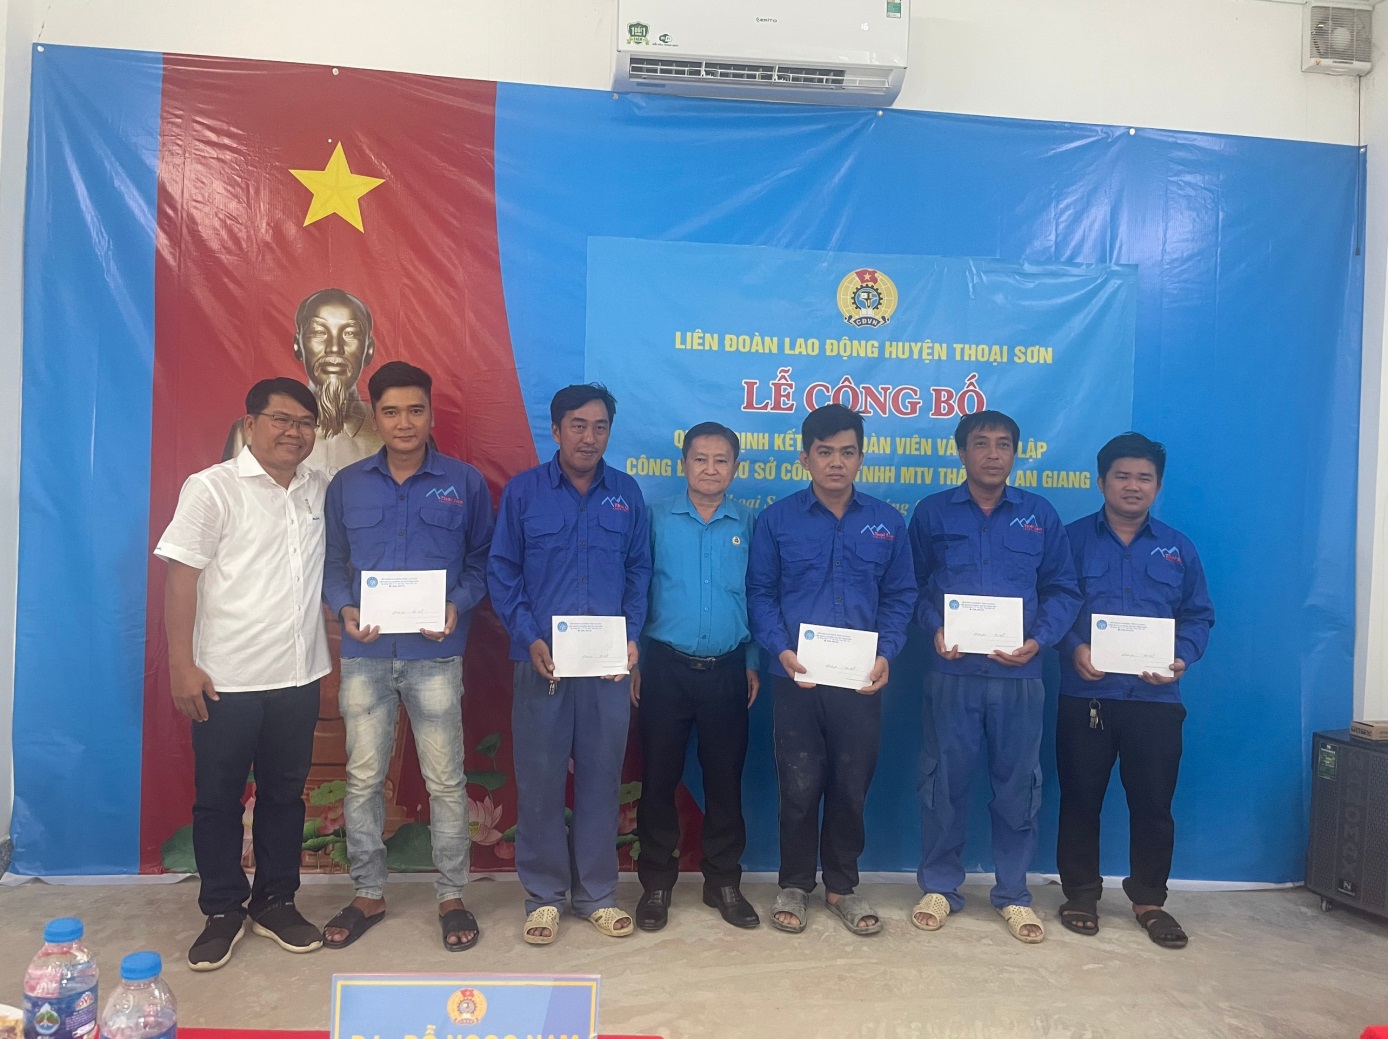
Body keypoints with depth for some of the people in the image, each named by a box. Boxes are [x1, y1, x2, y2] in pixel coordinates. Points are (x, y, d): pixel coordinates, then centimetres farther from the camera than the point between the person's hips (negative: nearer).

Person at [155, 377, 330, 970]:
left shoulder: (322, 492, 6)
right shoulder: (212, 488, -7)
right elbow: (181, 578, -9)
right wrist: (182, 664, -12)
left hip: (299, 676, 4)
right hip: (226, 679, -4)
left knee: (285, 793, 14)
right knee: (218, 798, 8)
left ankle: (274, 902, 28)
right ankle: (223, 911, 24)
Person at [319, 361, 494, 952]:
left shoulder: (464, 483, 2)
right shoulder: (346, 485, 7)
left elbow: (481, 562, 5)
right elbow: (332, 564, 10)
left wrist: (457, 606, -12)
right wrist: (344, 610, -9)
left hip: (435, 654, -2)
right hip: (364, 654, 2)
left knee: (446, 780, 5)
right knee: (363, 779, 10)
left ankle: (452, 897, 21)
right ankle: (368, 895, 27)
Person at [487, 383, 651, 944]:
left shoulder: (627, 493, 6)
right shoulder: (523, 491, 1)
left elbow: (639, 572, 9)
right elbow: (501, 572, 0)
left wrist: (631, 636, -4)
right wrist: (530, 639, -10)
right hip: (541, 661, -1)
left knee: (601, 777, 9)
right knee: (539, 779, 5)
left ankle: (596, 893, 24)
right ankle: (544, 894, 22)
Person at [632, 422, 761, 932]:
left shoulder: (749, 523, 2)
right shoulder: (657, 518, 0)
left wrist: (754, 664, 5)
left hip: (727, 670, 1)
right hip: (665, 666, 0)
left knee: (725, 777, 9)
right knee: (658, 775, 6)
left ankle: (723, 881, 25)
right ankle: (657, 882, 22)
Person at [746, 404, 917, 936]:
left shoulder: (887, 522, 5)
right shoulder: (776, 519, 1)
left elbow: (899, 597, 7)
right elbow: (760, 593, 1)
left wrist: (886, 654, -8)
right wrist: (781, 650, -13)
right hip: (795, 679, -1)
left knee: (851, 787, 11)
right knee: (799, 787, 7)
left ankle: (843, 886, 29)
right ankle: (793, 885, 26)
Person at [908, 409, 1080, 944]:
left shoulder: (1039, 514, 7)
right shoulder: (931, 512, 5)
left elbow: (1062, 590, 7)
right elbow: (912, 586, 7)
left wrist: (1040, 640, -8)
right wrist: (934, 628, -10)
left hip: (1019, 673, 1)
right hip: (952, 671, -1)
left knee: (1017, 783, 8)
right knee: (944, 780, 6)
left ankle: (1013, 893, 25)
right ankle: (939, 886, 23)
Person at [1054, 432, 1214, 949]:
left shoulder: (1178, 548, 10)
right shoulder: (1072, 539, 3)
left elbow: (1199, 616, 9)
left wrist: (1181, 658, -10)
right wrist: (1073, 648, -18)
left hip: (1155, 698, 2)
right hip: (1085, 695, -1)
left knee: (1153, 803, 8)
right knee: (1080, 799, 8)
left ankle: (1149, 900, 25)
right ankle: (1081, 893, 24)